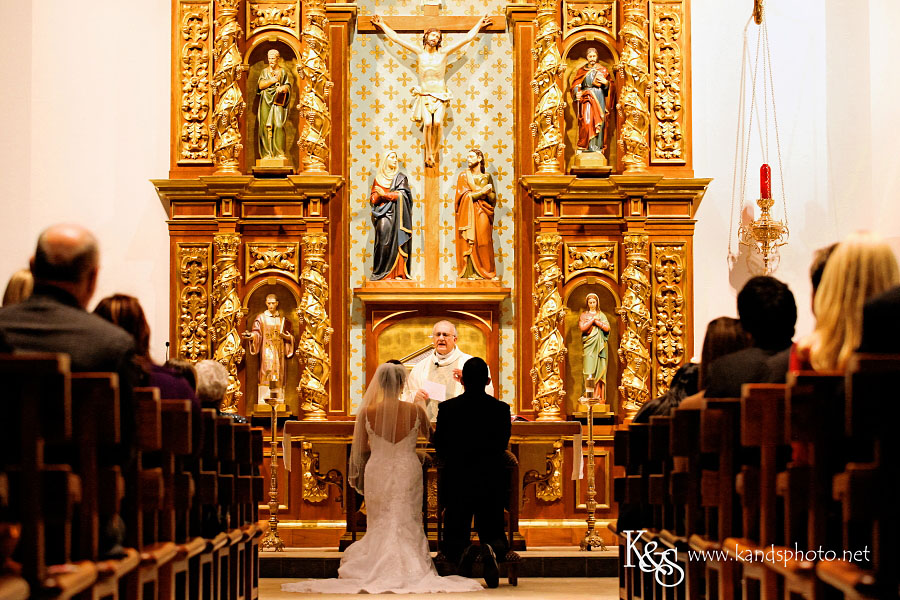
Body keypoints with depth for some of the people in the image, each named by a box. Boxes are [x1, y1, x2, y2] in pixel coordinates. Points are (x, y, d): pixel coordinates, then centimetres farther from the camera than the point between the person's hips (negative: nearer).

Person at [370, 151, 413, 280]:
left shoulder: (401, 177, 11)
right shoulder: (378, 178, 16)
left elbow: (401, 195, -3)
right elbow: (373, 198, 11)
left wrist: (384, 194, -10)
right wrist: (378, 196, -11)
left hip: (397, 214, -1)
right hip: (382, 214, 1)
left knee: (397, 242, -10)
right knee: (384, 240, -11)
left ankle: (398, 273, -13)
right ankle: (384, 273, -12)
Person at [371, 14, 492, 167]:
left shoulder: (443, 53, 4)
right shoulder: (420, 53, 7)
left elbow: (467, 38, 8)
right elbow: (396, 38, 13)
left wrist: (479, 24, 13)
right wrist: (382, 25, 17)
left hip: (440, 96, 0)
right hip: (424, 95, 0)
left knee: (438, 122, -23)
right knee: (427, 123, -21)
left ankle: (434, 152, -9)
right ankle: (428, 153, -9)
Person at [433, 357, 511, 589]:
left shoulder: (447, 408, -7)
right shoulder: (501, 409, -4)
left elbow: (441, 450, 3)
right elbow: (502, 447, 7)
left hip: (457, 483, 0)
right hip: (492, 484, 1)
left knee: (452, 541, 12)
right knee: (495, 537, 15)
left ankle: (464, 552, -24)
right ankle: (491, 551, -22)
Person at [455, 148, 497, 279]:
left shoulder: (487, 177, 13)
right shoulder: (463, 176, 8)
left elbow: (493, 198, 9)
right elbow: (465, 196, -5)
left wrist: (486, 193, -12)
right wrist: (482, 191, -9)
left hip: (482, 214, 1)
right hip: (467, 214, -1)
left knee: (482, 243, -9)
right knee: (468, 243, -10)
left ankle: (483, 272, -8)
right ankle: (469, 272, -13)